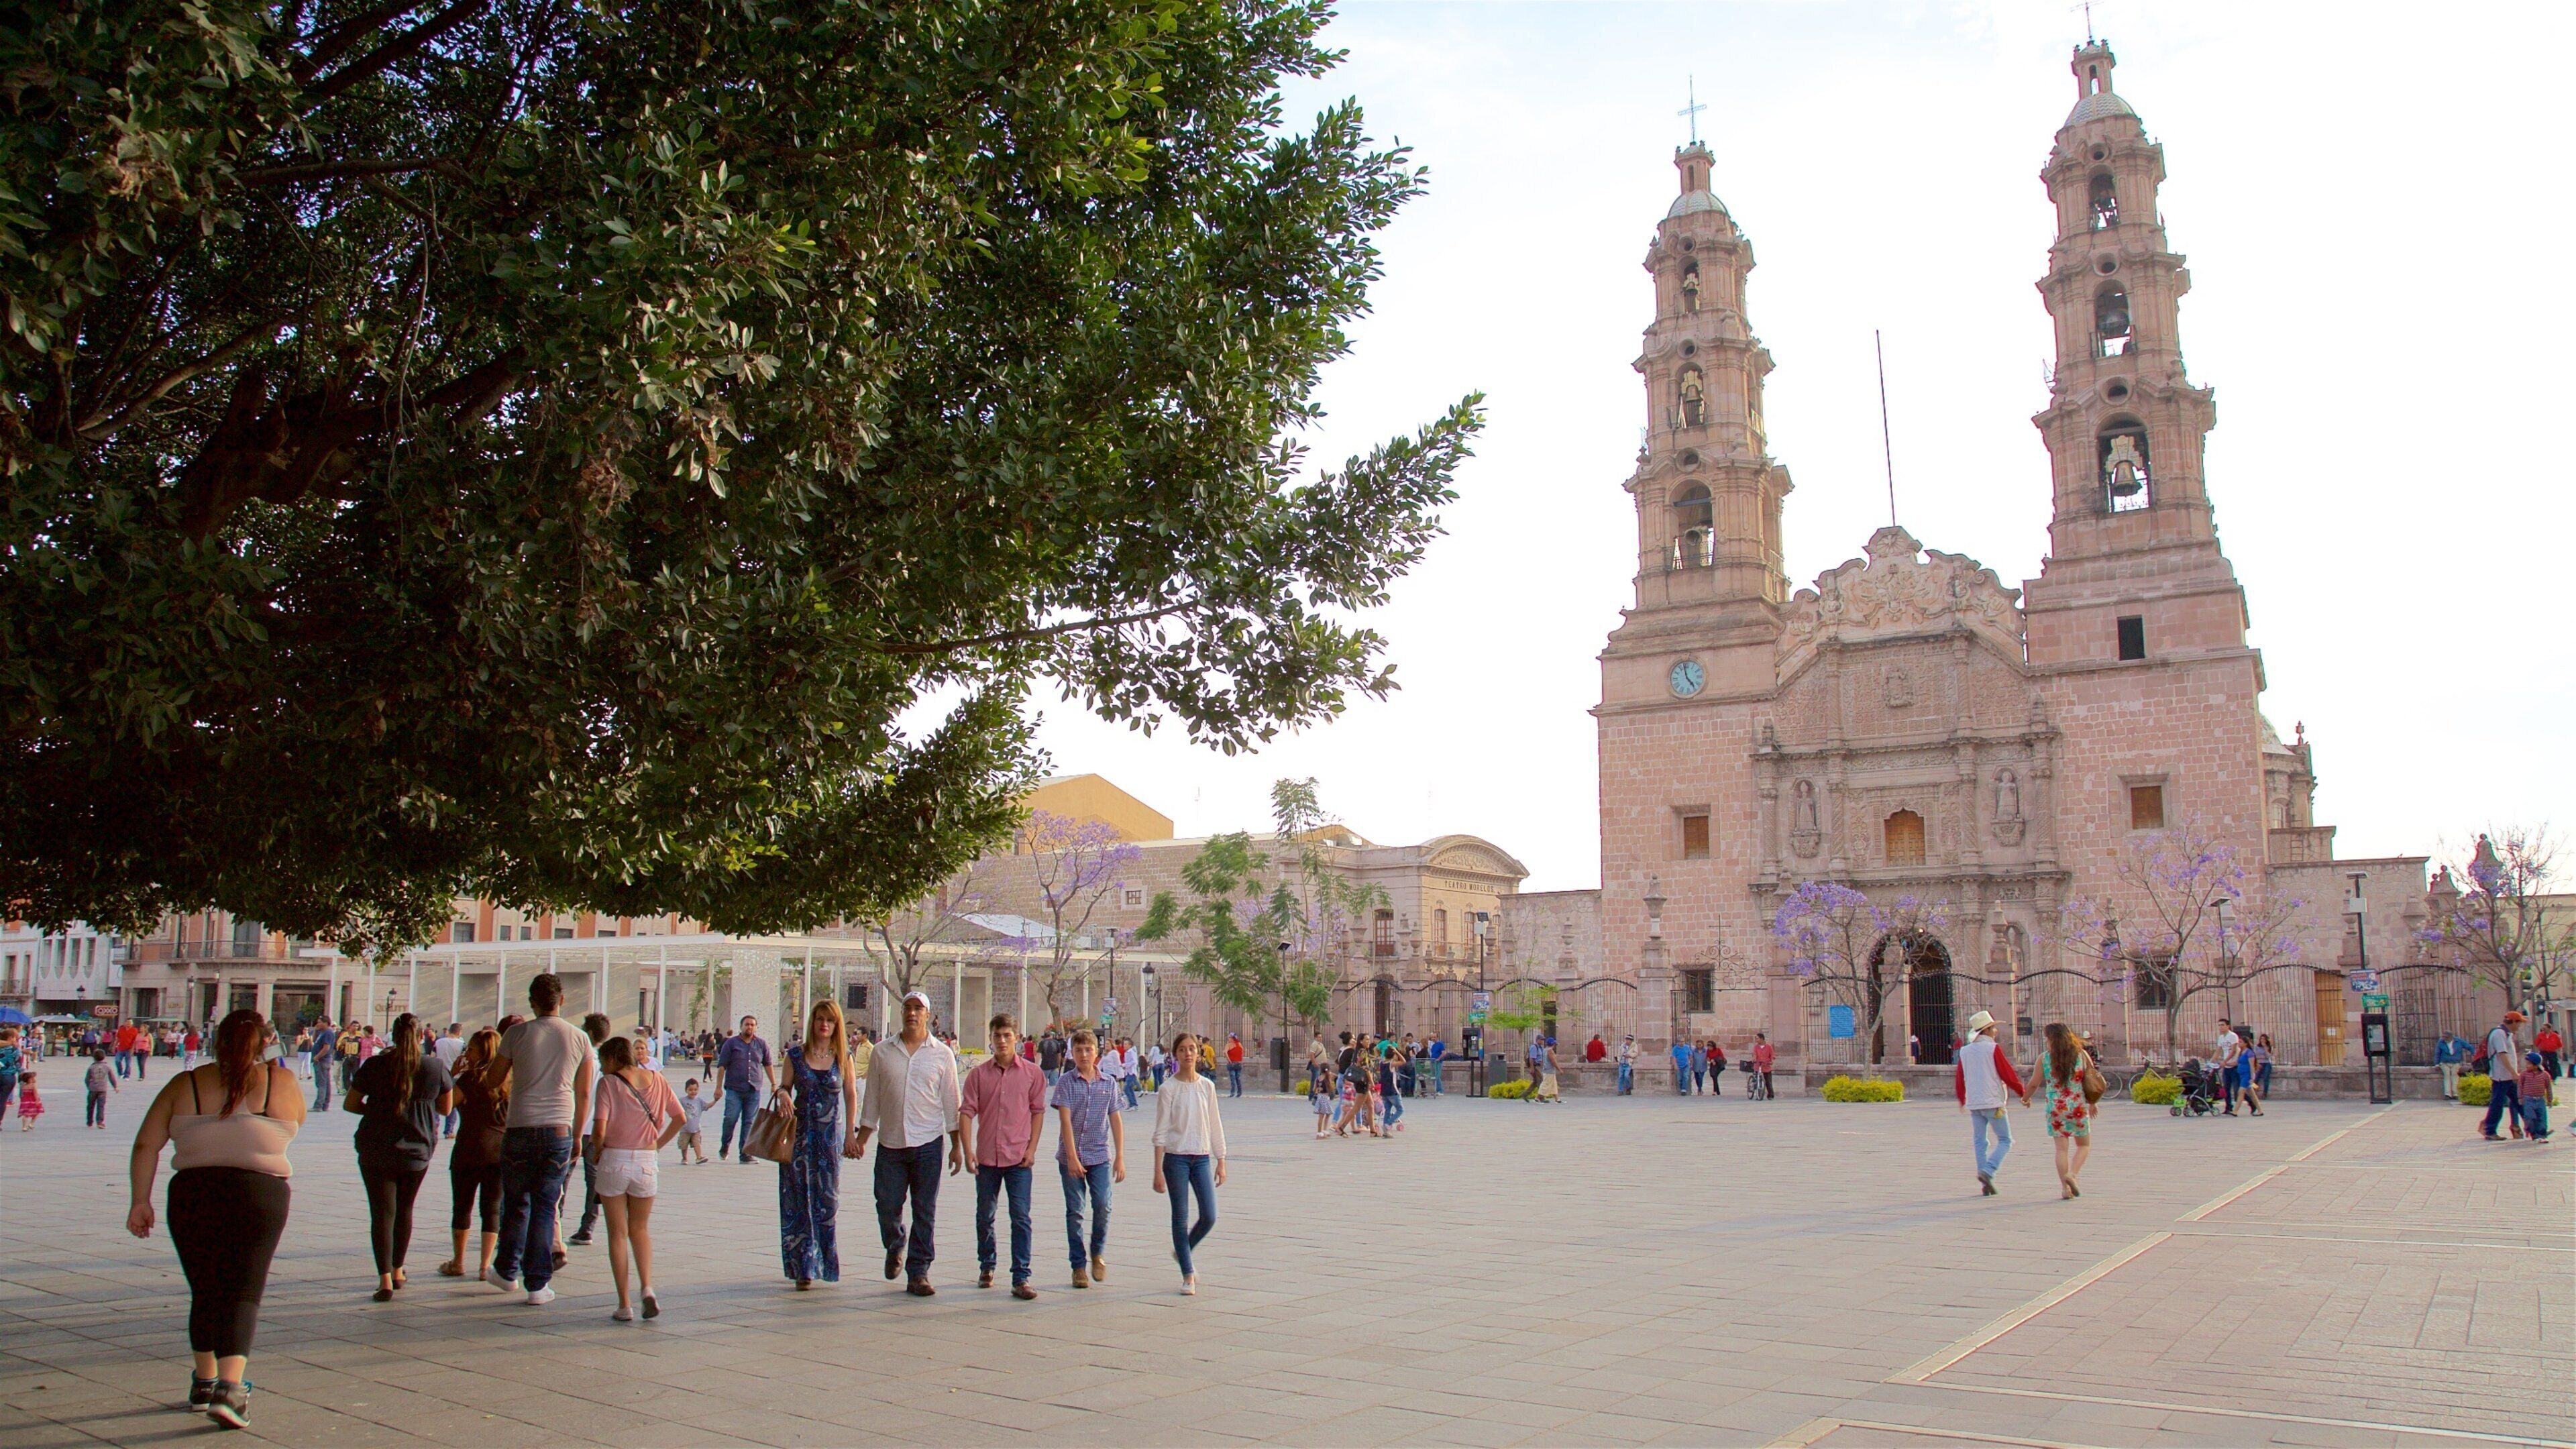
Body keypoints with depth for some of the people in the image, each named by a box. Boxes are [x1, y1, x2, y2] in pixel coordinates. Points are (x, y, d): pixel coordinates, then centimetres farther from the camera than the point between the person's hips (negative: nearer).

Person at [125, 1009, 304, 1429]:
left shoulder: (186, 1084, 5)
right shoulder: (282, 1082, 3)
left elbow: (146, 1146, 1)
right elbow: (297, 1121, 22)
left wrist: (141, 1201, 6)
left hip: (193, 1195, 2)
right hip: (260, 1195, -2)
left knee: (205, 1293, 16)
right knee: (243, 1294, 0)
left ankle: (204, 1384, 27)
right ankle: (230, 1387, -17)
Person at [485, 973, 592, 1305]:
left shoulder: (517, 1034, -2)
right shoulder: (579, 1038, 3)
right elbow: (584, 1094, 9)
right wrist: (577, 1135, 19)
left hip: (520, 1129, -1)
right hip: (559, 1130, 1)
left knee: (516, 1204, 16)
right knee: (546, 1208, 5)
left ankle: (507, 1271, 28)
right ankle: (537, 1284, 5)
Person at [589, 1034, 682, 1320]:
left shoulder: (609, 1083, -7)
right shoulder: (656, 1080, 6)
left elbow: (599, 1130, -15)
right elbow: (679, 1118, 8)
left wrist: (596, 1153, 3)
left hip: (614, 1160, -3)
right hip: (647, 1162, 3)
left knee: (618, 1233, 7)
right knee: (640, 1229, 18)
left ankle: (624, 1305, 5)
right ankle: (646, 1288, -2)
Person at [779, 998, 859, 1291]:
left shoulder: (843, 1057, 2)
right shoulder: (796, 1054, 1)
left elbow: (851, 1094, 7)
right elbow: (785, 1086, 7)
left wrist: (850, 1134, 5)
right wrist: (783, 1096, -17)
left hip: (830, 1136, 0)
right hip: (800, 1133, 0)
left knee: (827, 1199, 3)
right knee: (799, 1200, -1)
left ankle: (823, 1261, 17)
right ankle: (803, 1267, 4)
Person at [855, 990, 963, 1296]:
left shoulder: (942, 1054, 4)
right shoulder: (882, 1052, 6)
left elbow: (950, 1102, 6)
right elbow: (872, 1099, 11)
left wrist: (957, 1145, 3)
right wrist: (862, 1138, 6)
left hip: (928, 1144, -1)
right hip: (890, 1144, 1)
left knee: (925, 1213, -1)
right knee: (887, 1208, 5)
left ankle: (918, 1273, 8)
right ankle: (895, 1247, 35)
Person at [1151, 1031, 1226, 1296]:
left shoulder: (1207, 1086, 5)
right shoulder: (1169, 1089, -5)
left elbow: (1215, 1127, 11)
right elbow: (1161, 1132, -6)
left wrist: (1221, 1162, 8)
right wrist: (1158, 1170, -10)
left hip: (1202, 1157, 3)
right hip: (1176, 1157, -3)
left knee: (1209, 1217, -1)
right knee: (1181, 1218, 1)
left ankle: (1183, 1251, 27)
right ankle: (1188, 1275, 12)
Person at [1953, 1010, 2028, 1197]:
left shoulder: (1964, 1051, 8)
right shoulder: (1993, 1049, -8)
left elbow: (1959, 1079, 13)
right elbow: (2008, 1075, -8)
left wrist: (1962, 1100, 30)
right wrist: (2024, 1093, 6)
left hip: (1974, 1104, 5)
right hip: (1993, 1103, -5)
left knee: (1979, 1143, 8)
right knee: (2005, 1141, 3)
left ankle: (1986, 1185, 6)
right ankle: (1988, 1172, -15)